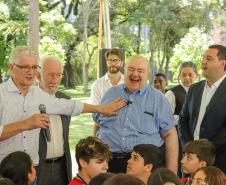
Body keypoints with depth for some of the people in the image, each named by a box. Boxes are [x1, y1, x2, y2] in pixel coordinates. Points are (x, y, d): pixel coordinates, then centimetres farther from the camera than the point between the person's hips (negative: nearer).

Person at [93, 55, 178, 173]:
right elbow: (97, 124, 19)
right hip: (109, 161, 2)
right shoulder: (110, 94, 11)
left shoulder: (158, 99, 2)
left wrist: (171, 172, -7)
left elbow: (170, 135, 0)